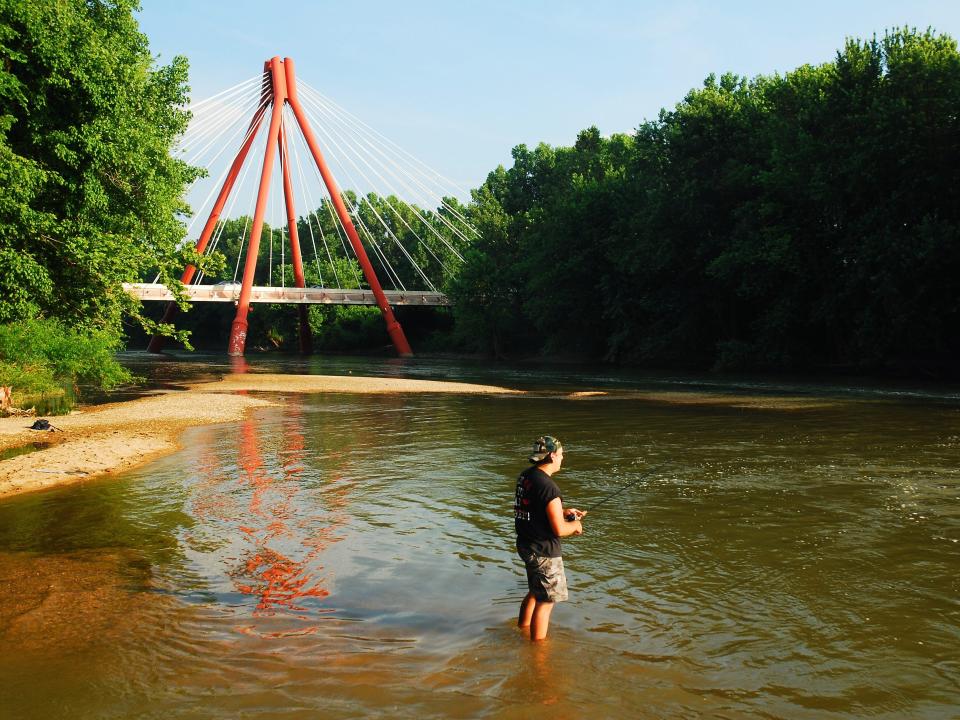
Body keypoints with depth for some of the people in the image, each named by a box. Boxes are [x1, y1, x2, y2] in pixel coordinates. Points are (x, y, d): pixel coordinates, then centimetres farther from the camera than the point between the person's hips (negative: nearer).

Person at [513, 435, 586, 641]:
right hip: (543, 551, -9)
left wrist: (564, 512, 13)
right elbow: (559, 530, -24)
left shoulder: (525, 476, 3)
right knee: (546, 600, 5)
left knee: (536, 591, 28)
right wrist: (575, 525, -3)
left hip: (525, 545, 9)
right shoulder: (548, 487, -25)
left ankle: (522, 629, 45)